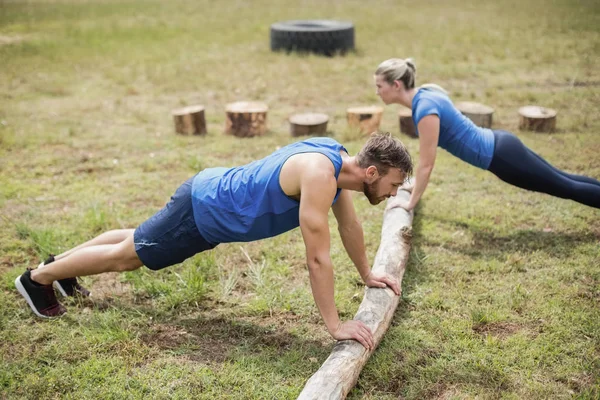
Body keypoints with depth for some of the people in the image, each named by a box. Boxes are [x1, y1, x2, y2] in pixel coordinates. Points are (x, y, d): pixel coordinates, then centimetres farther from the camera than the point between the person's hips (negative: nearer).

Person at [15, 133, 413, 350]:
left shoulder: (337, 157, -5)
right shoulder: (319, 174, -34)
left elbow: (349, 222, 10)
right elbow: (317, 257, -34)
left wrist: (368, 274, 18)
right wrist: (336, 325, -28)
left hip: (212, 191, 9)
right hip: (203, 215, -9)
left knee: (137, 240, 28)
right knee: (125, 257, 11)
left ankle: (60, 263, 50)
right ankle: (37, 278, 32)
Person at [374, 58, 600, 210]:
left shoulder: (425, 108, -25)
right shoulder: (424, 94, 3)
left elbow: (426, 163, -24)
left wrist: (411, 203, -15)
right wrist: (417, 183, 20)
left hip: (501, 156, -8)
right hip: (498, 146, 8)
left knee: (567, 188, 4)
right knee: (563, 181, 20)